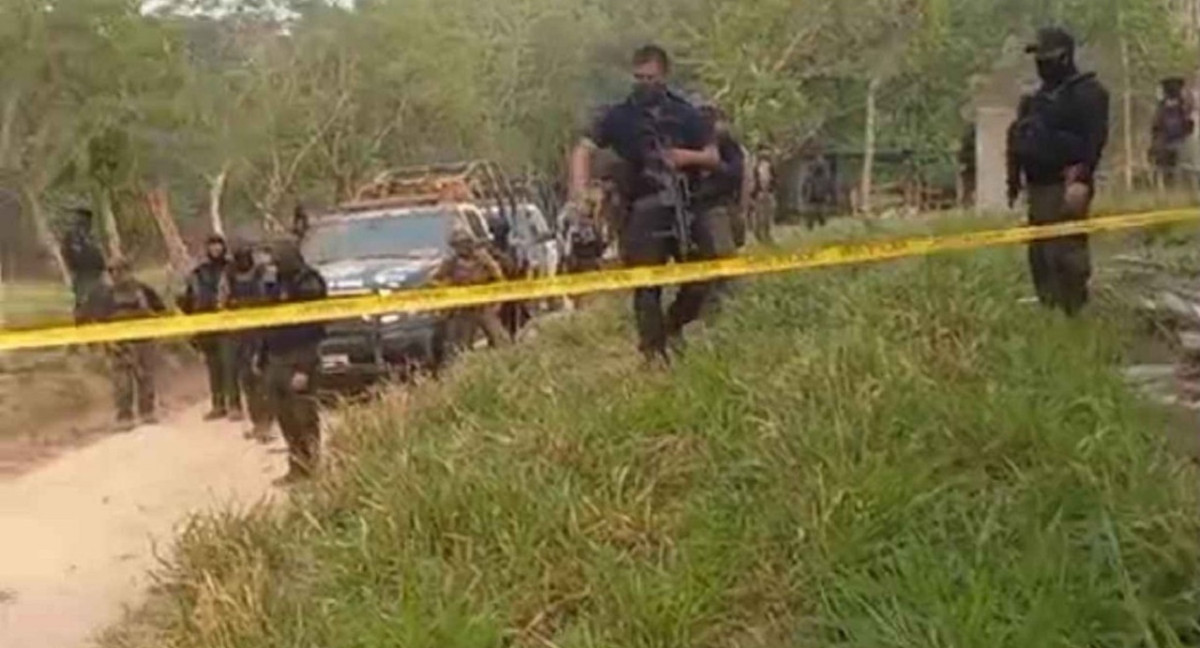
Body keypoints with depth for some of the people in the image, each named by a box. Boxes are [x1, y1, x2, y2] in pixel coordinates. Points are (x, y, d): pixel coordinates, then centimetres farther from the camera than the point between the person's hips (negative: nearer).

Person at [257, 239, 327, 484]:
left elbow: (312, 329, -17)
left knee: (304, 418, -3)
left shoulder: (309, 286, -12)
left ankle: (309, 469, 3)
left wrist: (304, 369, -22)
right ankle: (297, 467, 20)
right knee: (284, 418, 11)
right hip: (276, 360, 8)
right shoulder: (278, 285, 13)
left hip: (298, 360, -8)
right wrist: (262, 358, 16)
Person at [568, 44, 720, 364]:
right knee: (647, 284, -5)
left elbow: (714, 157, 11)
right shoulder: (620, 115, 3)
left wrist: (687, 156, -10)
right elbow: (584, 149, -2)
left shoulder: (685, 114, 9)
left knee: (702, 277, 0)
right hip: (643, 211, -3)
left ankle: (674, 324, 27)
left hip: (685, 206, 3)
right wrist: (580, 188, -19)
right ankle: (653, 350, 7)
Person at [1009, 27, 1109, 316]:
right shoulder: (1041, 96, 21)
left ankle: (1074, 314, -7)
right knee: (1040, 254, 12)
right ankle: (1049, 312, 20)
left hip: (1065, 185, -9)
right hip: (1039, 186, 9)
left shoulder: (1087, 93, -7)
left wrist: (1081, 181, -26)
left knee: (1067, 253, -12)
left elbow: (1095, 140, -17)